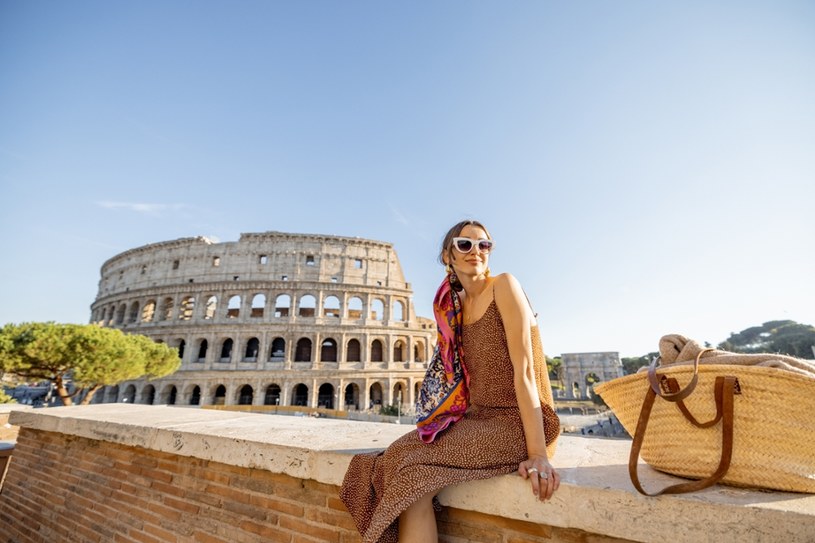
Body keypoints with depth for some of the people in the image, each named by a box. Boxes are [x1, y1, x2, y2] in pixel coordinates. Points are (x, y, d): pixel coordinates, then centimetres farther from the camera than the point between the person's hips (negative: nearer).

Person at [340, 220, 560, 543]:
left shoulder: (503, 286, -10)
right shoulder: (458, 304, 11)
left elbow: (525, 369, -17)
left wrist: (538, 453, -20)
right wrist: (448, 426, 5)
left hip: (518, 423, -6)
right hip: (480, 418, 7)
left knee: (415, 468, -22)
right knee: (399, 457, -11)